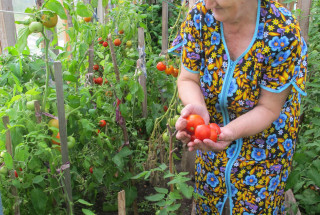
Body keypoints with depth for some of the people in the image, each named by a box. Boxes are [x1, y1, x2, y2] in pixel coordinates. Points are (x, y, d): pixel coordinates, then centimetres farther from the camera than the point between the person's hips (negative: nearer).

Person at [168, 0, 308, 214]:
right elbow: (188, 79, -13)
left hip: (264, 141, -3)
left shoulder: (283, 33, -29)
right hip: (212, 130, 3)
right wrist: (196, 107, -35)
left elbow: (269, 108, -22)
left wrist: (230, 132, -41)